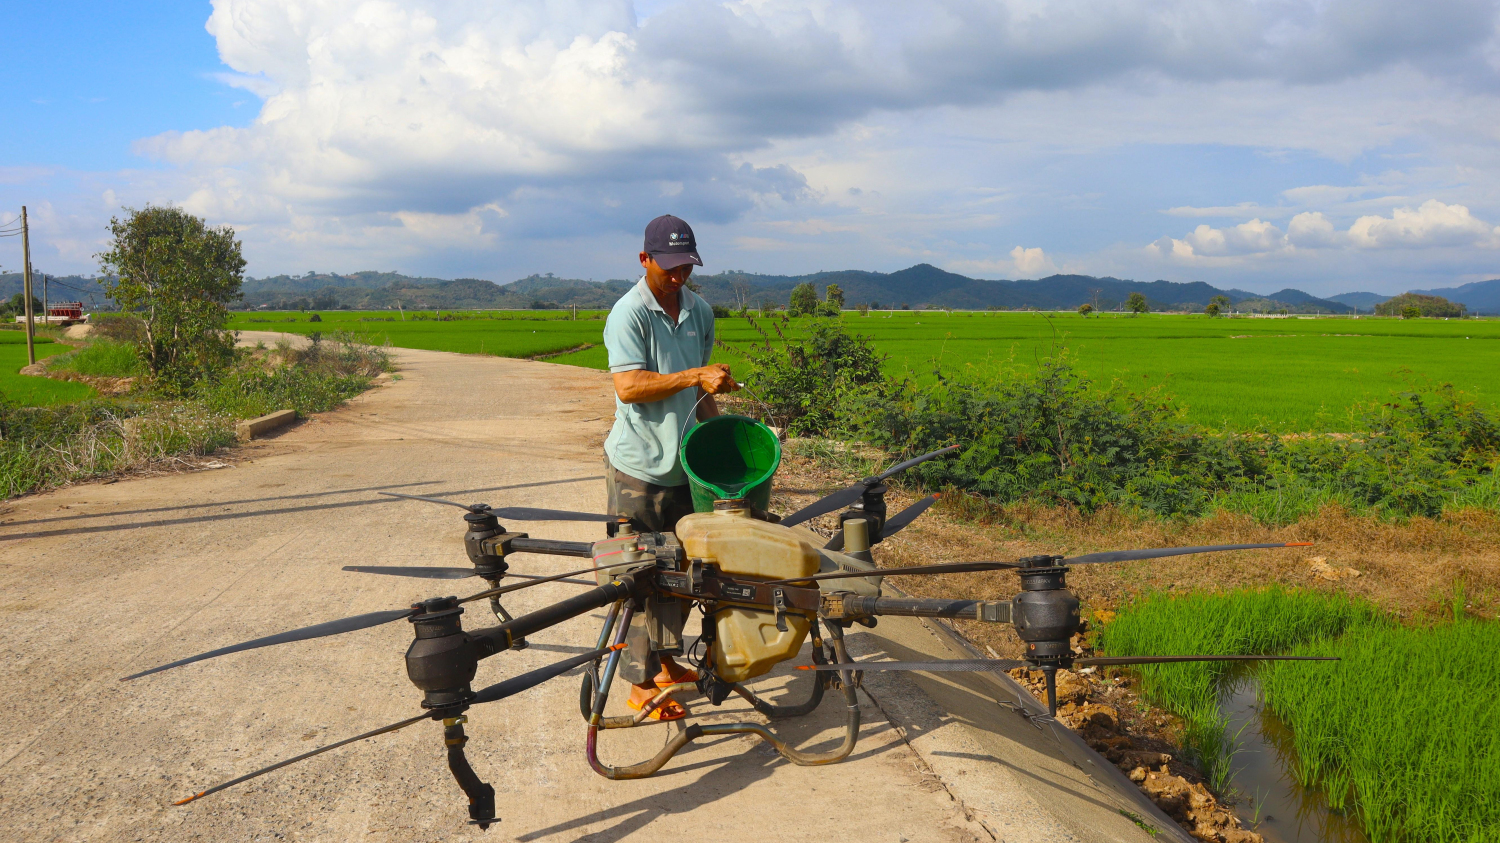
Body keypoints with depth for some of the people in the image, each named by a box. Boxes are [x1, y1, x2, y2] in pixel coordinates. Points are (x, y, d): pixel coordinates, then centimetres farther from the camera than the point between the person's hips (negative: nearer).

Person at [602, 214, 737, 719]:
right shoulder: (629, 314, -13)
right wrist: (695, 376, -29)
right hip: (639, 469, -7)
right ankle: (640, 684, 11)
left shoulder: (700, 311, 9)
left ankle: (667, 662, 32)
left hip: (685, 464, 7)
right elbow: (629, 386, -24)